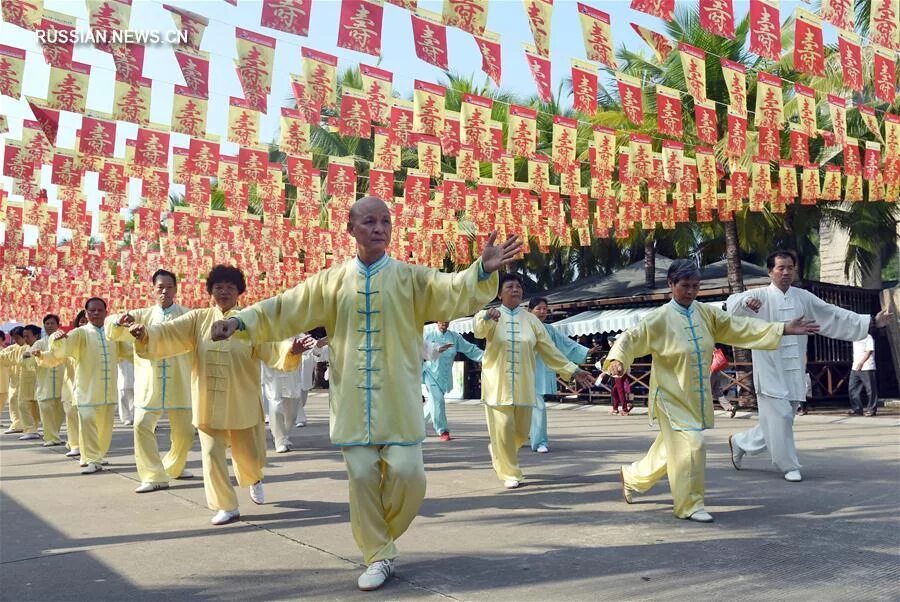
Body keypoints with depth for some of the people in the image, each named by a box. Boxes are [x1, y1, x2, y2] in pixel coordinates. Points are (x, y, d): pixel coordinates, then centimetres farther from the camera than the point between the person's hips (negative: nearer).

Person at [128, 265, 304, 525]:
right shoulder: (198, 319, 0)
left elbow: (272, 348, -19)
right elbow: (168, 333, -10)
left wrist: (290, 349, -41)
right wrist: (145, 333, -31)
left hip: (242, 403, -1)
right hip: (208, 403, 1)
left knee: (248, 454, 10)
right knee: (212, 454, 0)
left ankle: (253, 479, 46)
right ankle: (227, 506, 17)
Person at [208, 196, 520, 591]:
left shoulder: (411, 278, 1)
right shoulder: (331, 282, 7)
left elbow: (454, 292, -13)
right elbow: (285, 309, 7)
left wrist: (483, 271, -32)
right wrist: (242, 321, -5)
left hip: (398, 401, -1)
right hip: (353, 402, 1)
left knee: (407, 473, -5)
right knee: (362, 476, 3)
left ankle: (379, 535, 25)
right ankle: (379, 556, 20)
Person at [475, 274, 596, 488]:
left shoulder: (530, 320, 7)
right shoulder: (490, 317, -3)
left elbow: (550, 351, 11)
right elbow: (479, 329, -27)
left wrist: (573, 371, 6)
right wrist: (487, 316, -51)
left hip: (523, 386, 3)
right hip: (498, 385, -3)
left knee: (521, 432, 9)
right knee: (503, 430, -4)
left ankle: (497, 451, 39)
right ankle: (510, 473, 15)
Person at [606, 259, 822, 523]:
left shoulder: (706, 313, 2)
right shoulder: (660, 318, -13)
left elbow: (741, 327, 3)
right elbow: (630, 338, -17)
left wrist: (785, 329, -1)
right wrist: (617, 360, -37)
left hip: (696, 397, 6)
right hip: (671, 396, -6)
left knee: (670, 448, 17)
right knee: (691, 445, -14)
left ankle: (632, 476, 41)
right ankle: (689, 504, 5)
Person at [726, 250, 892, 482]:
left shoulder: (804, 298, 10)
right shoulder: (760, 296, -5)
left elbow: (836, 316, 15)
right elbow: (732, 303, -21)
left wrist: (872, 322, 11)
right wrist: (746, 302, -44)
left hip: (794, 373, 5)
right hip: (770, 371, -5)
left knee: (778, 422, 12)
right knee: (780, 418, -8)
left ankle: (741, 441, 34)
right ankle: (789, 467, 9)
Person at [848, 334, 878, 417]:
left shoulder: (868, 338, -5)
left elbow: (869, 352, -12)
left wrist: (861, 363, -18)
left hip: (866, 368, -8)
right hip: (855, 368, 8)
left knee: (870, 389, -2)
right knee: (853, 388, 4)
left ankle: (871, 410, 3)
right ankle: (857, 408, 10)